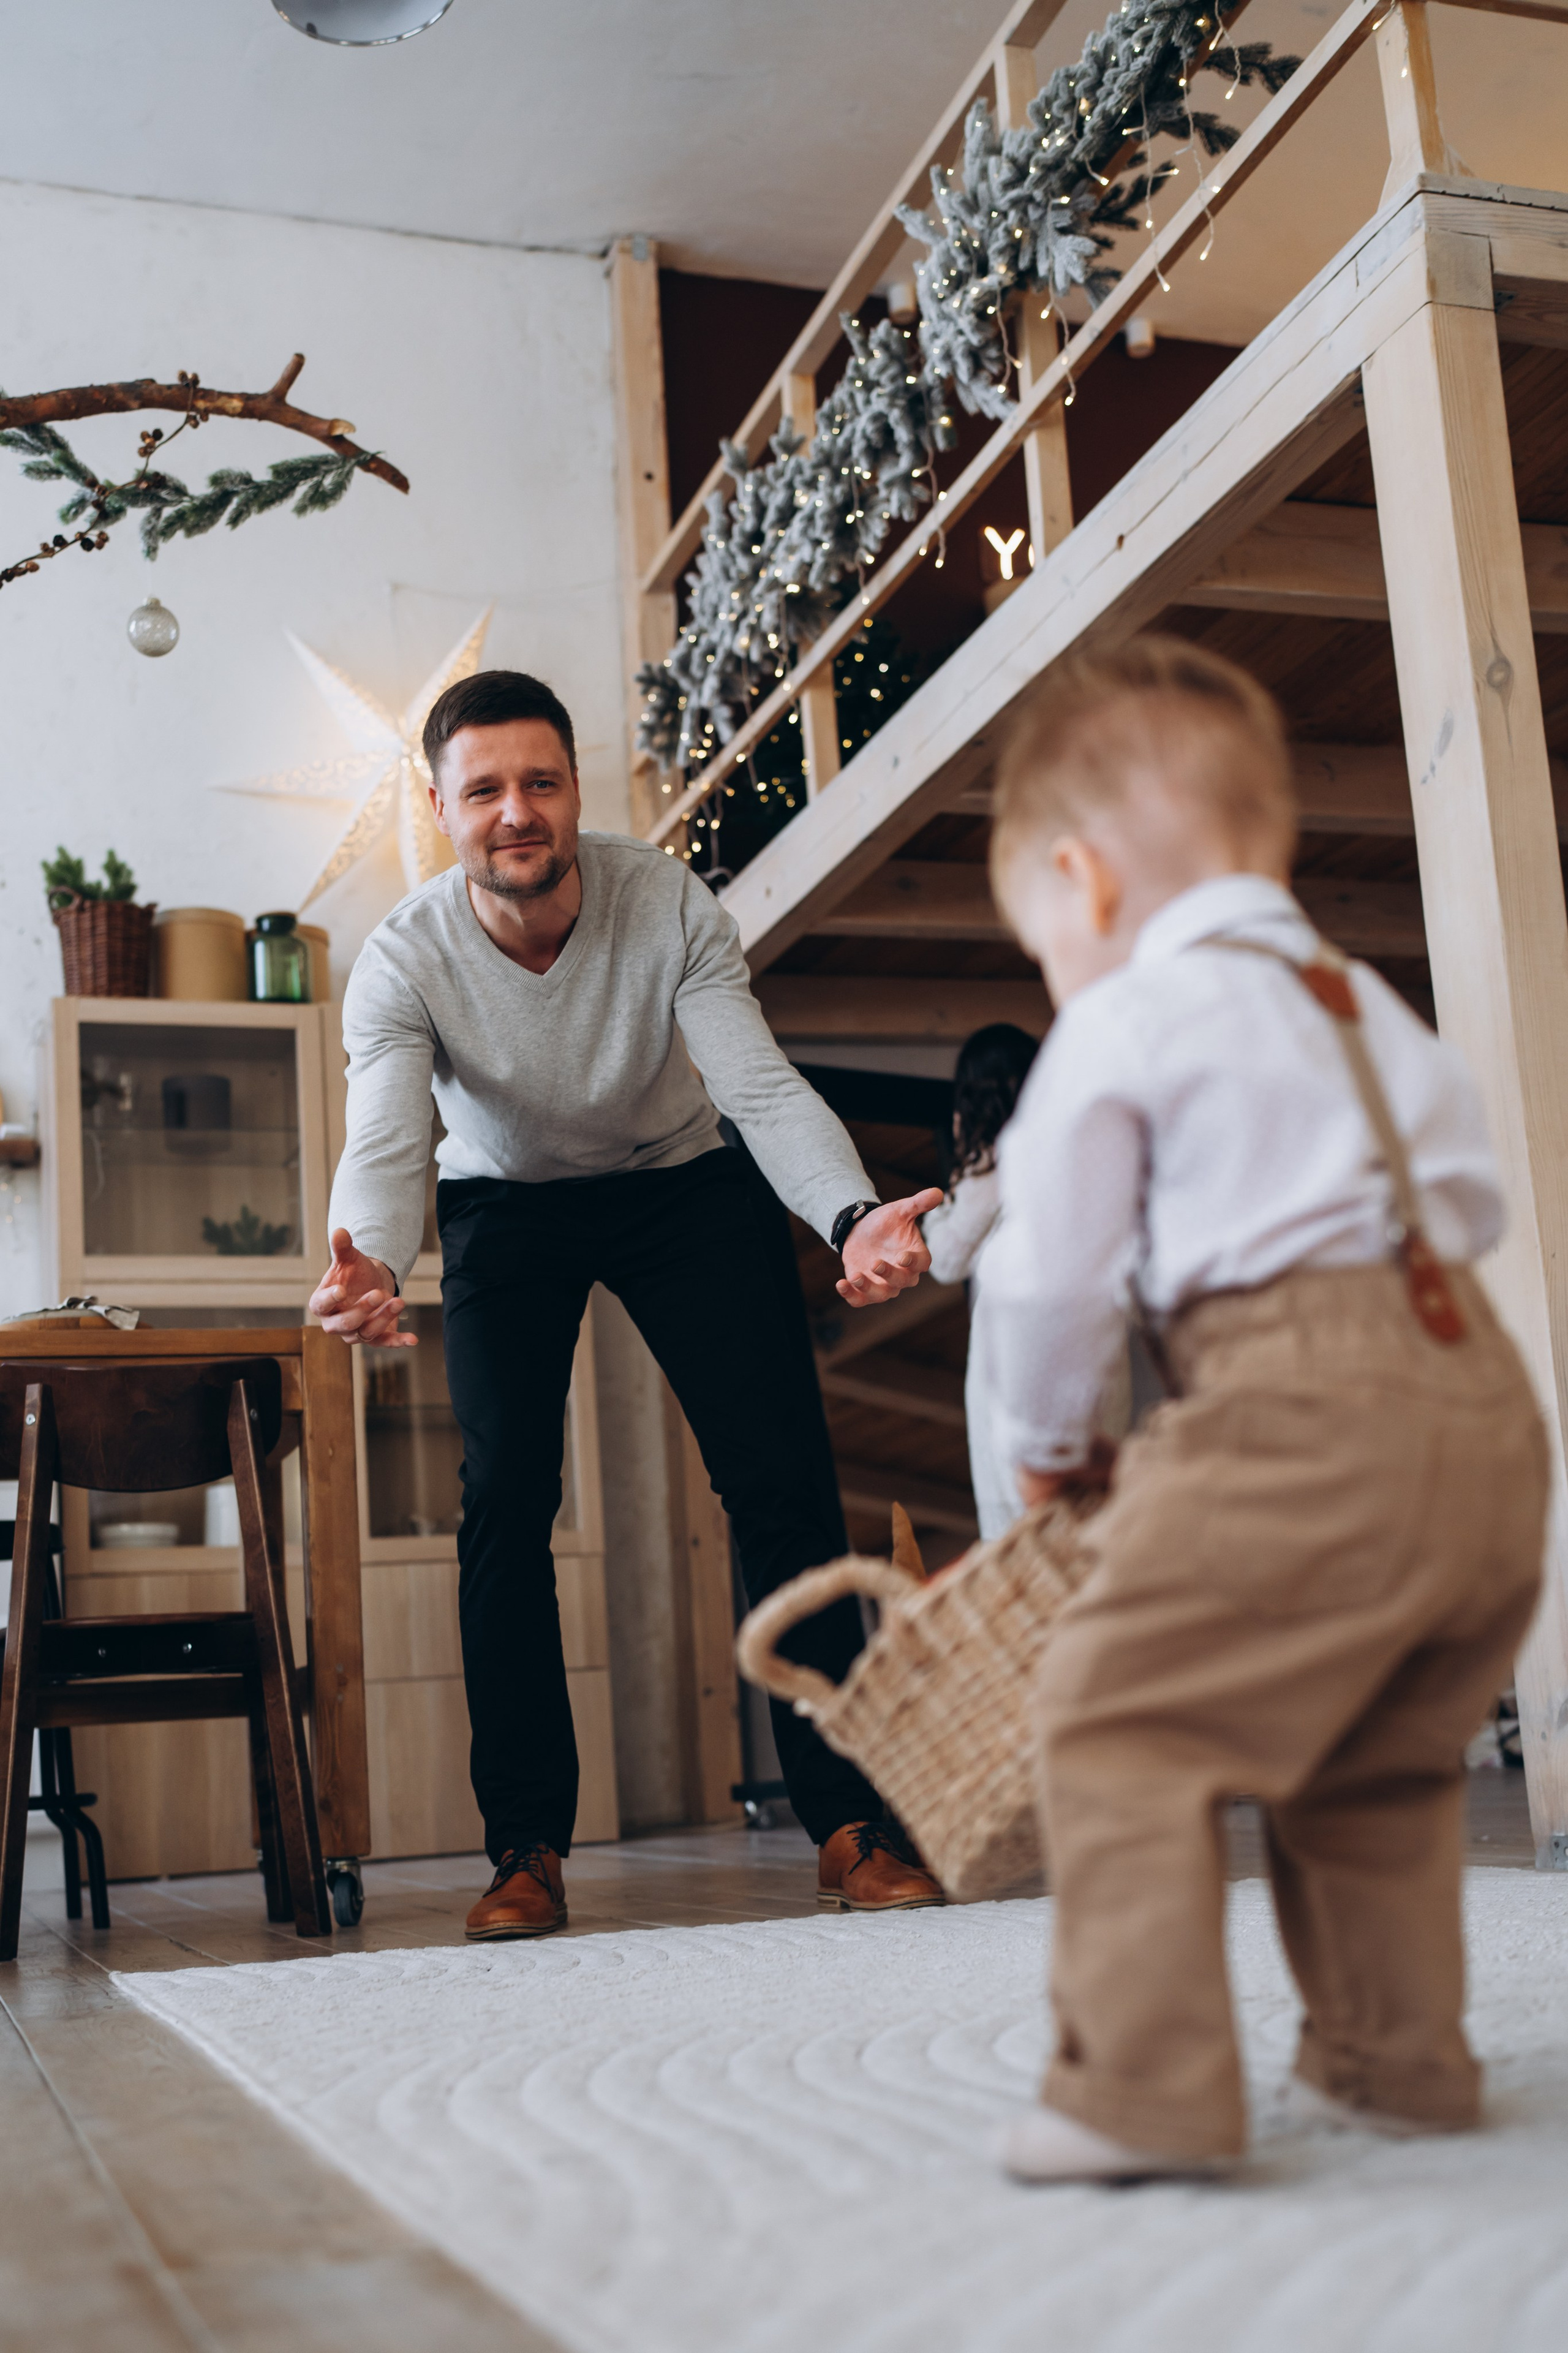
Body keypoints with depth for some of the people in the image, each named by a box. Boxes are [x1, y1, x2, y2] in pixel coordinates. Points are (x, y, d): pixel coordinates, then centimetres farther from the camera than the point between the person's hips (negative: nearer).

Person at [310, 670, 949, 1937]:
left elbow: (766, 1087, -32)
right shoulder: (403, 961, -24)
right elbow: (385, 1147, -36)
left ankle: (850, 1821, -2)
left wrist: (854, 1214, -53)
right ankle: (528, 1846, -2)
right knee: (505, 1500, -13)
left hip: (683, 1181, 0)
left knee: (785, 1480, -10)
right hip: (506, 1204, 0)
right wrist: (371, 1265, -60)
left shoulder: (670, 904, -25)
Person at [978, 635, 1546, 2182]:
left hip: (1300, 1417, -8)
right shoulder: (1372, 1008, 26)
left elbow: (1054, 1275, 3)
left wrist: (1044, 1446, 19)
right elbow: (1473, 1207, 28)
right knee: (1374, 1761, 21)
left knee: (1118, 1719, -4)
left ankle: (1145, 2085, -9)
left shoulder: (1118, 1027, 3)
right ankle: (1396, 2056, 26)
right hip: (1486, 1412, 8)